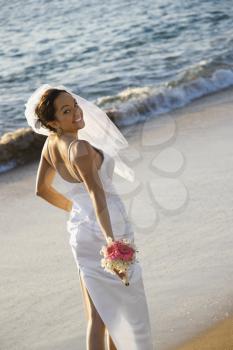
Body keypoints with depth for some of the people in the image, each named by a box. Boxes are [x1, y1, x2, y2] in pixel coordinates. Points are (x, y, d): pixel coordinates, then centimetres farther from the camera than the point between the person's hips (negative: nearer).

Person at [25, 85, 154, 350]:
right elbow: (96, 194, -33)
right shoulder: (80, 147, -24)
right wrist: (113, 243, -40)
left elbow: (41, 189, 14)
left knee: (96, 317, 13)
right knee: (127, 312, 8)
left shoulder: (51, 144, 2)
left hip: (80, 230, 8)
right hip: (105, 231, -8)